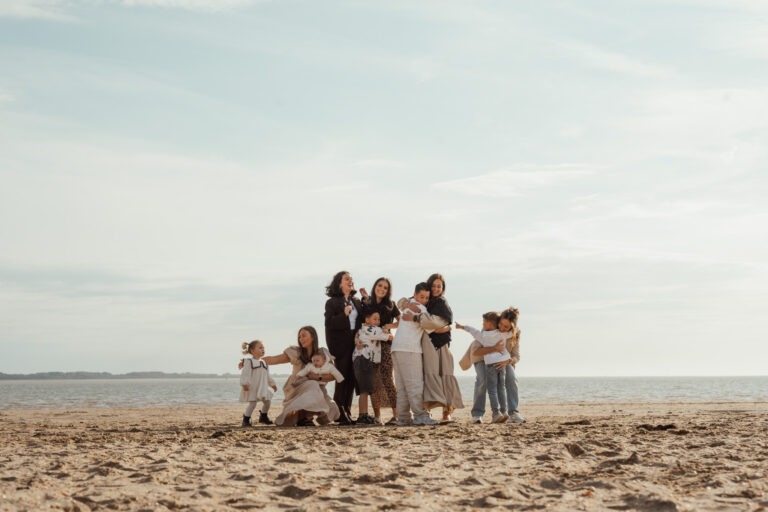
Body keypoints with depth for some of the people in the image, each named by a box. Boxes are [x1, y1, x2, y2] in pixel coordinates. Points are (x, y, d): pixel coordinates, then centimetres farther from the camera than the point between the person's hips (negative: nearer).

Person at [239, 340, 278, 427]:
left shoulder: (264, 363, 15)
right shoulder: (248, 361, -9)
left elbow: (267, 376, 24)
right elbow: (245, 374, -17)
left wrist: (272, 384, 24)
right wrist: (244, 384, -26)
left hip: (262, 387, 7)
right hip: (252, 387, -7)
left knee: (267, 401, 8)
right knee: (252, 402, -13)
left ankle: (263, 416, 31)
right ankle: (246, 419, -1)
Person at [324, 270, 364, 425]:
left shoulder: (356, 302, 16)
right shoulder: (332, 302, -1)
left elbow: (362, 321, 20)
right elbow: (329, 323, -10)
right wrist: (344, 315, -21)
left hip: (355, 343, 5)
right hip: (340, 344, -5)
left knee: (352, 379, 5)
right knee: (342, 379, -6)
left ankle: (347, 412, 13)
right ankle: (340, 414, -2)